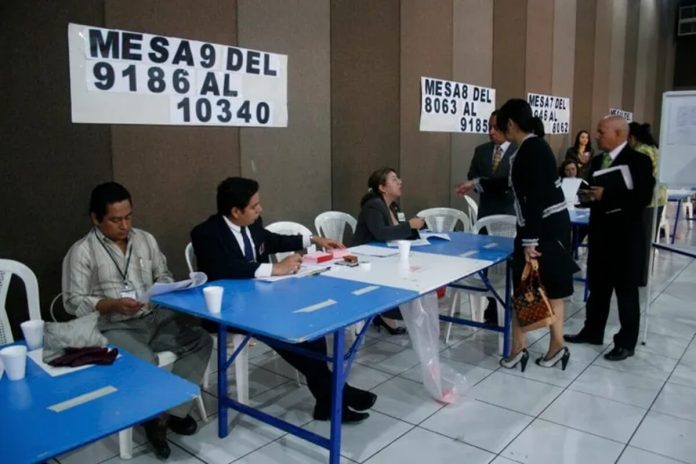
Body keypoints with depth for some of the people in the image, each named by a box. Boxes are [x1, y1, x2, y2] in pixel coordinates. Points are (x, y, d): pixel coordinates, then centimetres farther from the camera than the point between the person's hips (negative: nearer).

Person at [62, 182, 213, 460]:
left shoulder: (145, 239, 8)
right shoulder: (82, 252, -6)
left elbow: (163, 276, 16)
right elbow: (74, 302, -7)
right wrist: (113, 304, -21)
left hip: (156, 317, 5)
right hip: (114, 327, -5)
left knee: (201, 341, -16)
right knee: (145, 361, -33)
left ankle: (173, 412, -9)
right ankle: (155, 418, -4)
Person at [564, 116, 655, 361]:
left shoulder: (639, 161, -11)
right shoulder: (597, 161, 11)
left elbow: (643, 197, -20)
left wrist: (607, 194, -24)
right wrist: (587, 194, -6)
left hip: (626, 236, -7)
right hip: (599, 233, 7)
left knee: (626, 290, 5)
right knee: (597, 286, 15)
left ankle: (626, 342, 17)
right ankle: (593, 331, 29)